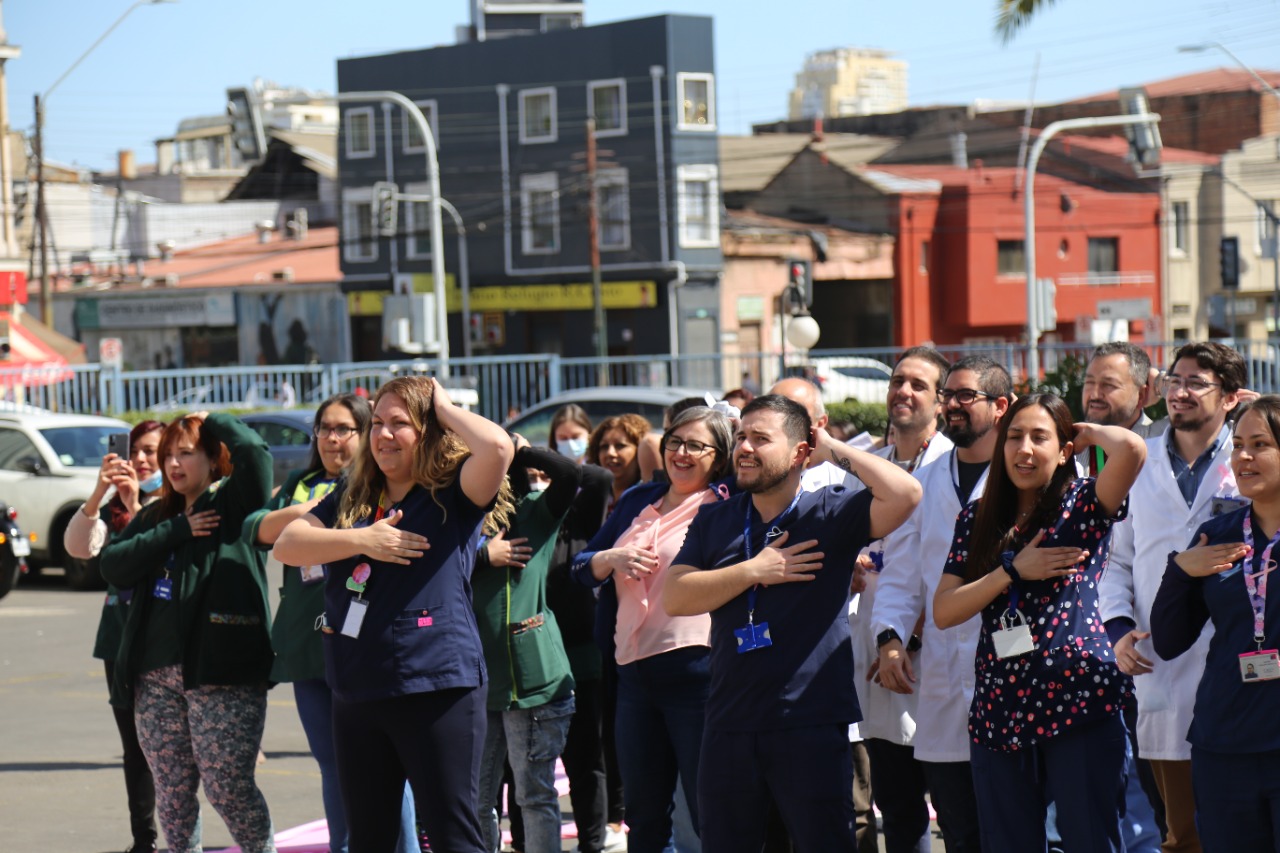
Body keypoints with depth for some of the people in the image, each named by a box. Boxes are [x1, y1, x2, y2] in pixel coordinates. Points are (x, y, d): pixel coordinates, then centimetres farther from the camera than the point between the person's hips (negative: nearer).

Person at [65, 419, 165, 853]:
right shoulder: (114, 507, 12)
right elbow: (78, 546, -4)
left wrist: (136, 508, -25)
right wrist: (98, 493, -17)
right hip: (122, 638, 5)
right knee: (135, 747, 10)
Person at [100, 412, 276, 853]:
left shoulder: (232, 503, 2)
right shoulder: (155, 516, 18)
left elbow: (253, 452, -19)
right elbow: (112, 565, 2)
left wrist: (212, 420, -1)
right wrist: (177, 531, -6)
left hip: (221, 672, -6)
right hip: (156, 676, 6)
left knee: (228, 787, -6)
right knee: (171, 791, 10)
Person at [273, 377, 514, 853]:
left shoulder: (453, 495, -3)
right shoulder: (351, 501, 15)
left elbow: (498, 447, -22)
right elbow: (286, 545, 6)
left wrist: (444, 408, -6)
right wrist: (362, 540, -8)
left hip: (437, 689, -6)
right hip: (356, 693, 6)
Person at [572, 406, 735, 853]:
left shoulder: (724, 505, -1)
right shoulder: (638, 501, 16)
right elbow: (581, 567, 15)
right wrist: (614, 558, -3)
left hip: (697, 667, -6)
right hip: (636, 670, 6)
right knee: (644, 815, 15)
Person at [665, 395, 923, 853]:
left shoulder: (830, 511, -2)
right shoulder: (714, 520, 11)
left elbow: (904, 493, -20)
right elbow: (675, 597, -1)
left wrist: (833, 448, -9)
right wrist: (755, 571, -10)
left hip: (811, 727, -4)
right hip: (729, 726, 5)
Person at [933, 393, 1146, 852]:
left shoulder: (1082, 503, 1)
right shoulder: (977, 519, 12)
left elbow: (1131, 449, -20)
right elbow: (943, 611, 4)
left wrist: (1088, 432, 0)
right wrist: (1014, 570, -6)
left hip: (1078, 705, -4)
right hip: (998, 709, 4)